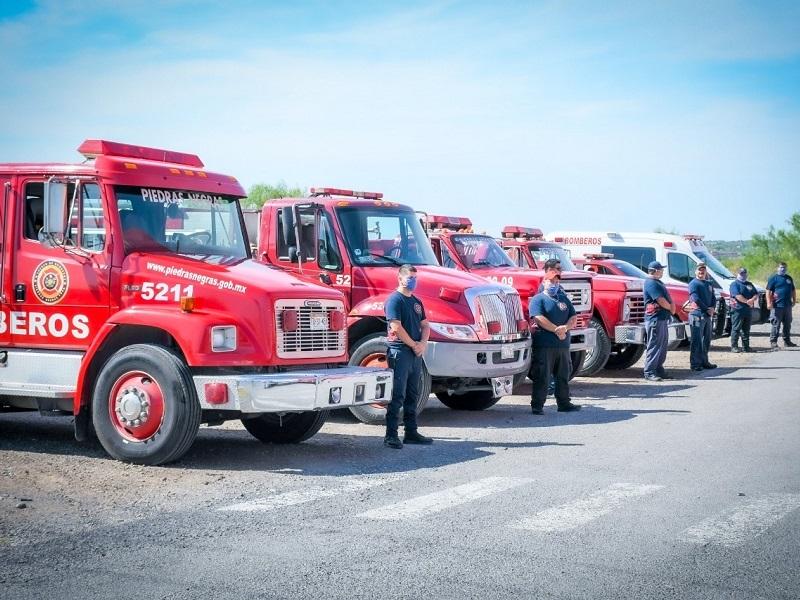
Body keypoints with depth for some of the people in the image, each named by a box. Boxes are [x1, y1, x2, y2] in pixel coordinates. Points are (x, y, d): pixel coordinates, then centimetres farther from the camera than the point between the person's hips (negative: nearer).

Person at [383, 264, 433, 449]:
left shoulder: (416, 302, 18)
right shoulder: (394, 299, -8)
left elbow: (425, 325, 17)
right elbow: (396, 327, -16)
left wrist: (423, 343, -2)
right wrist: (414, 345, -11)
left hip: (416, 353, 9)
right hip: (399, 351, -9)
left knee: (412, 395, 13)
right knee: (397, 395, -11)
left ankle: (411, 432, 19)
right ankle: (391, 435, -10)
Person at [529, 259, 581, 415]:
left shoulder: (564, 299, 18)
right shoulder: (538, 299, -1)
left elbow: (574, 318, 11)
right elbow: (539, 319, -16)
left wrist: (565, 328, -11)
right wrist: (557, 330, -17)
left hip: (563, 345, 7)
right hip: (544, 345, -7)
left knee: (563, 376, 14)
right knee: (542, 376, -6)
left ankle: (564, 403, 24)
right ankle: (537, 406, -4)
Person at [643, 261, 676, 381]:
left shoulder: (658, 282, 19)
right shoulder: (651, 283, -13)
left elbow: (668, 298, 18)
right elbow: (661, 301, -19)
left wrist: (672, 307, -2)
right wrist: (671, 308, -3)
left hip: (663, 318, 10)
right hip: (655, 318, -10)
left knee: (663, 345, 13)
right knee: (654, 345, -9)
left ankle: (659, 369, 19)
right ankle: (649, 372, -7)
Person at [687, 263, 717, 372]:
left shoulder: (709, 284, 19)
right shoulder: (693, 283, -5)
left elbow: (713, 298, 14)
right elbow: (696, 299, -15)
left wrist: (712, 309, -5)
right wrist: (707, 309, -14)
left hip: (708, 315, 8)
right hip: (697, 315, -8)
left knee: (707, 340, 12)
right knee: (697, 341, -8)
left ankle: (704, 361, 21)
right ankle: (695, 364, -7)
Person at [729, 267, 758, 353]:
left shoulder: (749, 284, 20)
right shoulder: (735, 284, -2)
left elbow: (756, 294, 11)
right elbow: (737, 296, -15)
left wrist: (752, 300, -11)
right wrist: (747, 302, -18)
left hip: (748, 310, 7)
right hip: (738, 310, -7)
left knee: (746, 330, 9)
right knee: (736, 329, -6)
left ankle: (746, 346, 14)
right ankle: (734, 346, -5)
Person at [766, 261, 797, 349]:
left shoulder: (789, 278, 17)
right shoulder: (774, 278, -2)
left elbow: (793, 290, 26)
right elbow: (768, 291, -8)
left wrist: (794, 300, 17)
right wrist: (769, 303, -17)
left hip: (788, 305, 6)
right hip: (777, 306, -6)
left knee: (787, 325, 13)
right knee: (776, 325, -6)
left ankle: (787, 341, 23)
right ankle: (773, 342, -2)